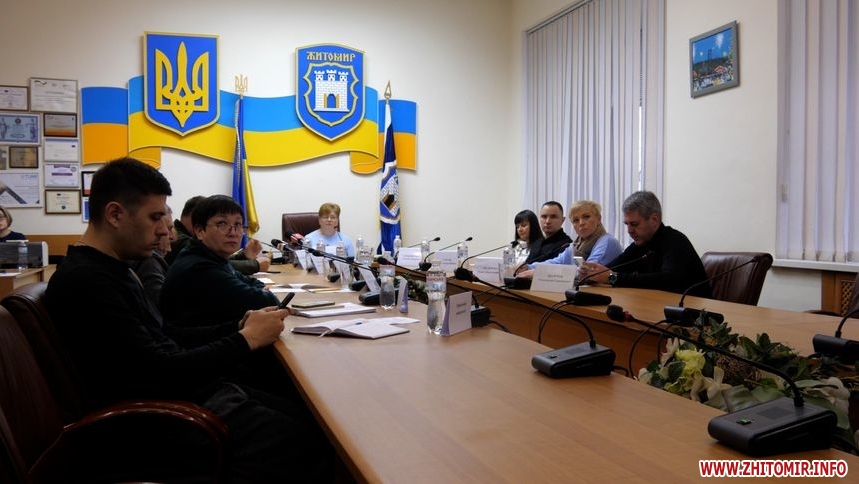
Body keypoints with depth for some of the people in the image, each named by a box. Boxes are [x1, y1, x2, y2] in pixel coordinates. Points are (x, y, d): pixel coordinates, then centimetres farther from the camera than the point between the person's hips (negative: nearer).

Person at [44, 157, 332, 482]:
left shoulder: (111, 269, 14)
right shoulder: (84, 283, -18)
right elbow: (160, 374, -23)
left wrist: (237, 326, 1)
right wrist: (246, 339, -14)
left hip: (196, 392, 10)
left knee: (315, 422, 2)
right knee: (315, 441, -14)